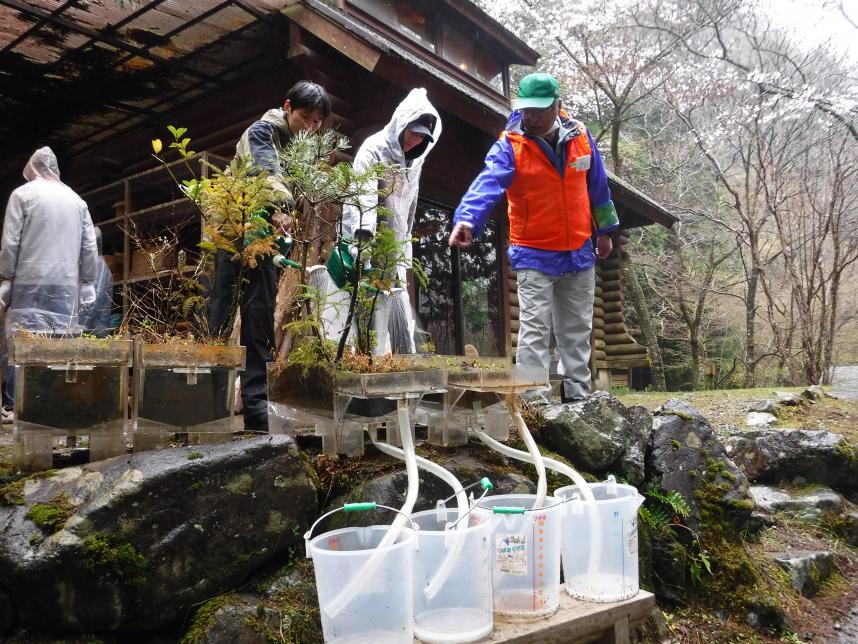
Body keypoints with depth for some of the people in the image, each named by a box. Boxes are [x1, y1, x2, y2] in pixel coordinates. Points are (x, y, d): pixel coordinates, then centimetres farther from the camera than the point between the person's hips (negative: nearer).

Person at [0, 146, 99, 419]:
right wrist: (87, 282, 14)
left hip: (30, 280, -3)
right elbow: (89, 247, 10)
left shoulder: (22, 194, 3)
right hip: (67, 283, 3)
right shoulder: (76, 200, 13)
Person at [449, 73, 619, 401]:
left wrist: (604, 230, 18)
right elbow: (488, 184, -29)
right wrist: (466, 219, -48)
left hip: (580, 252, 5)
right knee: (534, 329, -9)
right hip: (534, 254, -4)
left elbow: (597, 185, 12)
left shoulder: (580, 136, 0)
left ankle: (577, 395, 26)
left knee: (578, 331, 13)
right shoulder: (510, 145, -12)